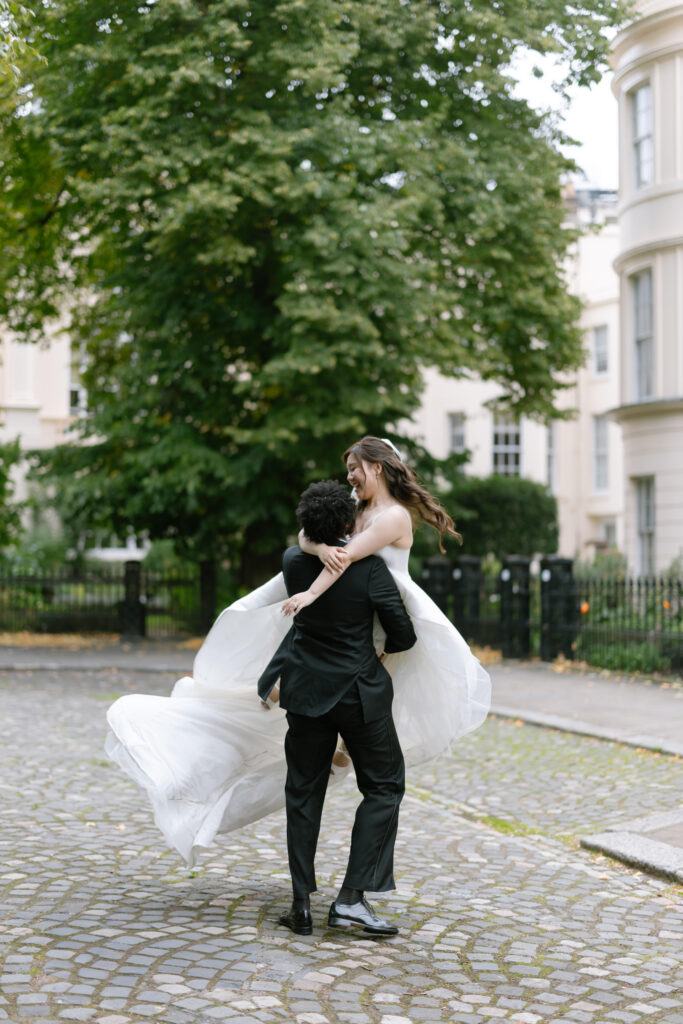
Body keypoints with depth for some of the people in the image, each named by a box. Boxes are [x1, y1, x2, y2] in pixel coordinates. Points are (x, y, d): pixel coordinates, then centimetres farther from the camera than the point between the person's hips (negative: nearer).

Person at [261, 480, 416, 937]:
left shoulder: (293, 562, -5)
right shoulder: (370, 567, -18)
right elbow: (404, 636, -13)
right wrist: (387, 645, 8)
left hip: (307, 692, 4)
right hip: (359, 690, -4)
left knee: (304, 791, 12)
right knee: (384, 786, 9)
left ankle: (302, 904, 12)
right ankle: (351, 898, 0)